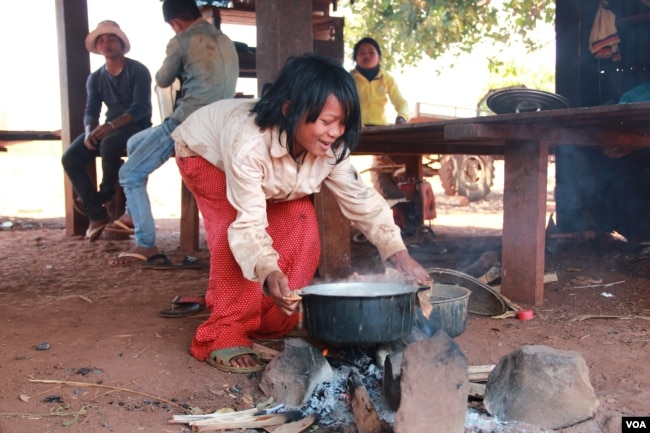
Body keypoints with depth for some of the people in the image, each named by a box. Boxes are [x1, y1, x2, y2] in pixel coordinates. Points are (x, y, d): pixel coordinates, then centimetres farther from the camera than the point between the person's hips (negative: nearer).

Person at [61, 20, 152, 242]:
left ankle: (105, 195, -11)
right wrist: (89, 131, -20)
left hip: (137, 128, -6)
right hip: (109, 129, 6)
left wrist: (111, 125, -32)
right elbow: (91, 111, 4)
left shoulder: (138, 70, -5)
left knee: (109, 144, -39)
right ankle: (97, 214, -14)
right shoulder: (95, 78, 13)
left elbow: (140, 108, -17)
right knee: (70, 158, -17)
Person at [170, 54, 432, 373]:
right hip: (204, 155, -5)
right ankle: (224, 335, -14)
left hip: (265, 175, 6)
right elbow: (249, 222, -44)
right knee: (233, 231, -29)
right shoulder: (248, 142, -45)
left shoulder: (331, 147, -27)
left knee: (301, 220, -14)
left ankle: (273, 325, 3)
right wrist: (267, 273, -62)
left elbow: (360, 198, -19)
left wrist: (399, 254, -29)